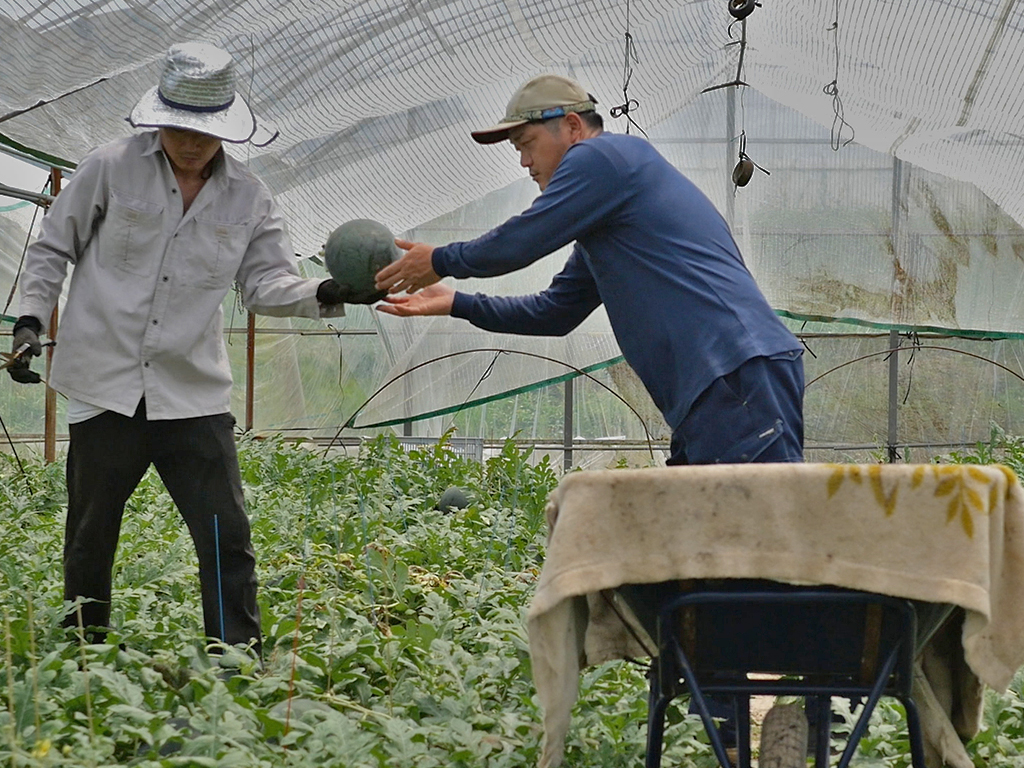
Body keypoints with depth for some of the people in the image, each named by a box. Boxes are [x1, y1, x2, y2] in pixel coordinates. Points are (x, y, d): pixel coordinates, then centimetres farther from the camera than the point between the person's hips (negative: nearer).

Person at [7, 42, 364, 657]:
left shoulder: (248, 198, 5)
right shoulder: (112, 168, -2)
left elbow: (268, 282, 3)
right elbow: (53, 249, 7)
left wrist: (323, 296, -17)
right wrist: (31, 318, -5)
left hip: (194, 394, 1)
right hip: (105, 386, -1)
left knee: (227, 537, -4)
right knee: (91, 537, 10)